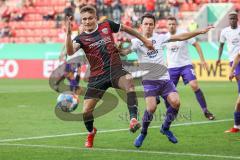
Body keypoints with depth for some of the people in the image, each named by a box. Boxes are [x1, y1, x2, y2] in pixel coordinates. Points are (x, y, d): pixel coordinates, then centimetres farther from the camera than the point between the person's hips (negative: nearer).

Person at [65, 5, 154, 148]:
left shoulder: (107, 26, 3)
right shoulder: (81, 38, -1)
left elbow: (125, 28, 20)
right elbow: (70, 52, -22)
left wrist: (144, 40, 27)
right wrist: (68, 33, -35)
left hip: (115, 69, -1)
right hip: (97, 77, 1)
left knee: (129, 81, -37)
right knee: (86, 112, -3)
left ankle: (133, 119, -41)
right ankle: (91, 132, 31)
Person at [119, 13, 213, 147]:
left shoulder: (160, 37, 7)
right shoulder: (137, 41, -4)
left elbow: (181, 37, 11)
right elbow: (125, 52, -21)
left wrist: (200, 32, 9)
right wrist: (120, 49, -45)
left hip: (165, 78, 4)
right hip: (149, 80, -4)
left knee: (176, 102, -14)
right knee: (151, 107, -20)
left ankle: (166, 128, 12)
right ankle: (143, 133, 6)